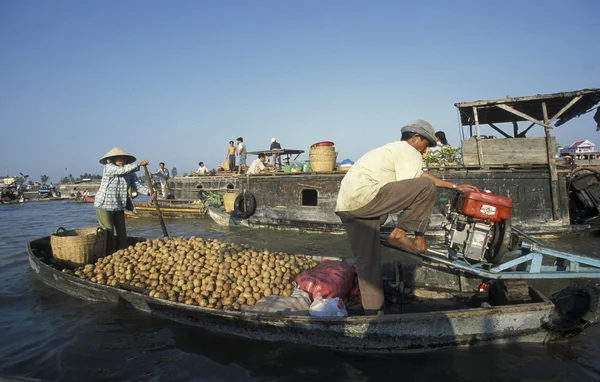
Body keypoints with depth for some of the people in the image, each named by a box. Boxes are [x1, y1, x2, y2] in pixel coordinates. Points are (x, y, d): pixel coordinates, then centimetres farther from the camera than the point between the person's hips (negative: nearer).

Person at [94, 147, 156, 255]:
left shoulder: (130, 173, 3)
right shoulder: (108, 167, -12)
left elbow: (137, 184, -5)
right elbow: (122, 170, -28)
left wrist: (149, 192, -23)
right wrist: (138, 164, -35)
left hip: (119, 206, 5)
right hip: (104, 205, -5)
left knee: (122, 232, 7)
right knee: (108, 232, -2)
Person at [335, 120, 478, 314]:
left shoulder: (395, 149, 31)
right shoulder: (410, 153, 2)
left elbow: (421, 175, 39)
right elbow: (414, 191, -2)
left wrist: (454, 186, 44)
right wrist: (419, 236, 6)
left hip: (345, 206, 10)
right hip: (364, 196, -10)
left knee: (367, 260, 15)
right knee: (426, 186, -6)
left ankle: (372, 309, 19)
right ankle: (399, 233, 0)